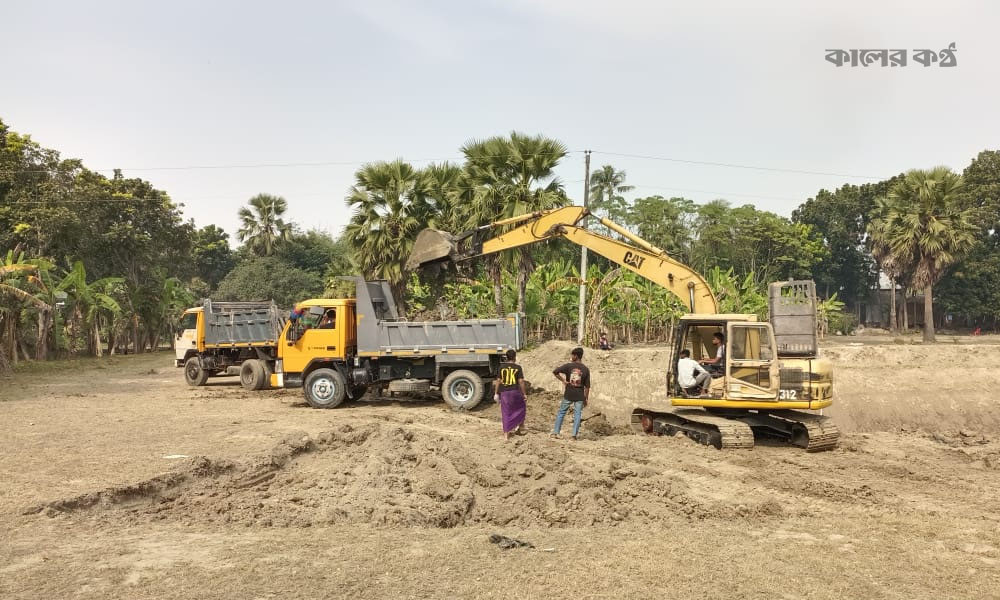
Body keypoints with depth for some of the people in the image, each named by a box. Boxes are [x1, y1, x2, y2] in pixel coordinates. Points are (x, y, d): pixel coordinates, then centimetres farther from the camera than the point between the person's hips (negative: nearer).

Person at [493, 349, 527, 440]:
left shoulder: (502, 367, 2)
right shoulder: (518, 367, -4)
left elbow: (498, 381, 1)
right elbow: (521, 381, -7)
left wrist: (496, 393, 7)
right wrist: (524, 393, 1)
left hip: (504, 392, 2)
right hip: (515, 392, -2)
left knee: (506, 413, 6)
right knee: (521, 409, 23)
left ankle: (506, 434, 6)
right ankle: (518, 427, 20)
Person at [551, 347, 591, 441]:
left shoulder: (569, 365, -7)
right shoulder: (586, 369, -2)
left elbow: (555, 372, -16)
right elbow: (587, 386, -1)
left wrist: (563, 380, -6)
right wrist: (586, 398, 7)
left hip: (568, 394, -1)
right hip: (580, 396, 1)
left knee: (561, 412, 11)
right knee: (577, 414, 8)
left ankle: (555, 432, 12)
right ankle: (574, 435, 5)